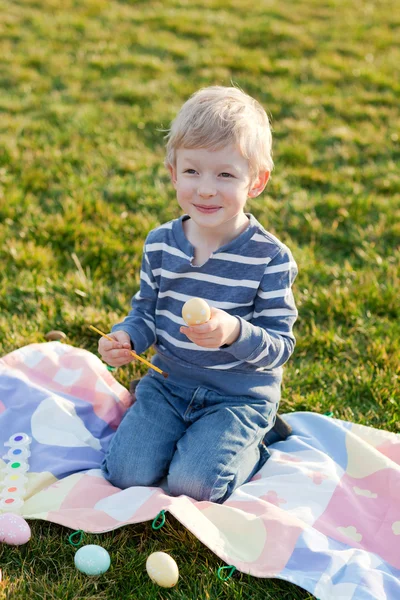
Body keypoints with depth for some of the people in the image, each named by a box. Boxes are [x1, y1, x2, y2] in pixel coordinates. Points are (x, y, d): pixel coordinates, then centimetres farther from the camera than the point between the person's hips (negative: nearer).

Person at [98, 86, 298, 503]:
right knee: (127, 475, -11)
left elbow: (280, 346, -15)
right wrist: (125, 337, -13)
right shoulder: (160, 244, -2)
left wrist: (235, 332, -35)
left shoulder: (270, 257, -15)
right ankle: (189, 436, 18)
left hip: (240, 395, -4)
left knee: (192, 485, -19)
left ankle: (249, 450, 12)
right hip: (167, 382, 4)